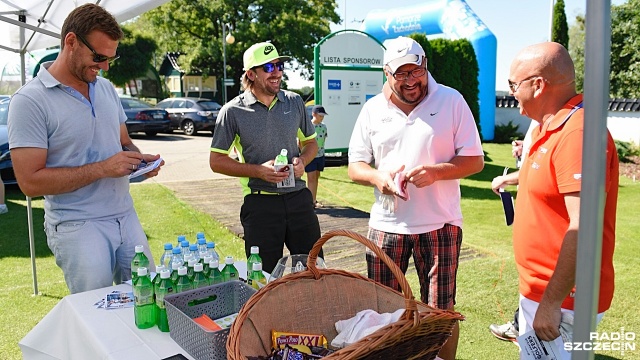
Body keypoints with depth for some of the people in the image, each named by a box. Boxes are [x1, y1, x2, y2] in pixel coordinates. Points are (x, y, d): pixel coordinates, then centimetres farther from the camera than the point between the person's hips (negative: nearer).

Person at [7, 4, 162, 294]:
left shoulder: (106, 89, 9)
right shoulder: (30, 101, -11)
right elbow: (30, 182, -15)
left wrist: (139, 159, -2)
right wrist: (102, 169, -19)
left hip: (126, 217, 6)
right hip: (77, 226, -6)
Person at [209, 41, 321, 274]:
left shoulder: (294, 102, 8)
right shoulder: (233, 111, -4)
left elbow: (311, 142, 19)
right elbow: (216, 161, -2)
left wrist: (302, 160, -5)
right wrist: (258, 170, -14)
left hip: (299, 197, 4)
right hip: (260, 202, -3)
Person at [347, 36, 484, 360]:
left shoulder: (451, 101, -1)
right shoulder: (372, 109, 6)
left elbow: (475, 160, -2)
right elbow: (355, 166, 8)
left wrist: (436, 171, -20)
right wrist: (378, 177, -15)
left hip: (440, 223, -2)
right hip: (386, 223, 2)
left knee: (441, 313, 6)